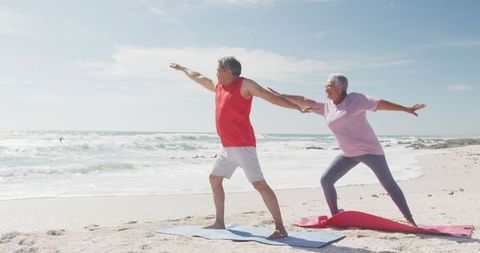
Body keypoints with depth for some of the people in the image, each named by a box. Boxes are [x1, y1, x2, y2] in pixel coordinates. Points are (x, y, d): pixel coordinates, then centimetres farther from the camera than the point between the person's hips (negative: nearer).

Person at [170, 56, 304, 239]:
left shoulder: (244, 84, -6)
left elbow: (271, 97, -11)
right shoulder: (219, 87, 17)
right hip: (227, 147, 9)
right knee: (214, 179, 17)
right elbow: (198, 78, 34)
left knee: (259, 184, -13)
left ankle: (280, 228, -12)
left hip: (243, 145, -9)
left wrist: (297, 107, -17)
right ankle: (220, 222, 27)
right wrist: (182, 68, 46)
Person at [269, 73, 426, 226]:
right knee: (326, 180, -3)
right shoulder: (326, 107, 4)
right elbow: (303, 101, 2)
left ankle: (409, 219, 3)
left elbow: (380, 103, -10)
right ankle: (335, 216, 8)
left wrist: (405, 109, -13)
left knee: (388, 183, -6)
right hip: (348, 154, 6)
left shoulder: (355, 99, -11)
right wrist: (278, 95, -1)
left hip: (369, 150, -5)